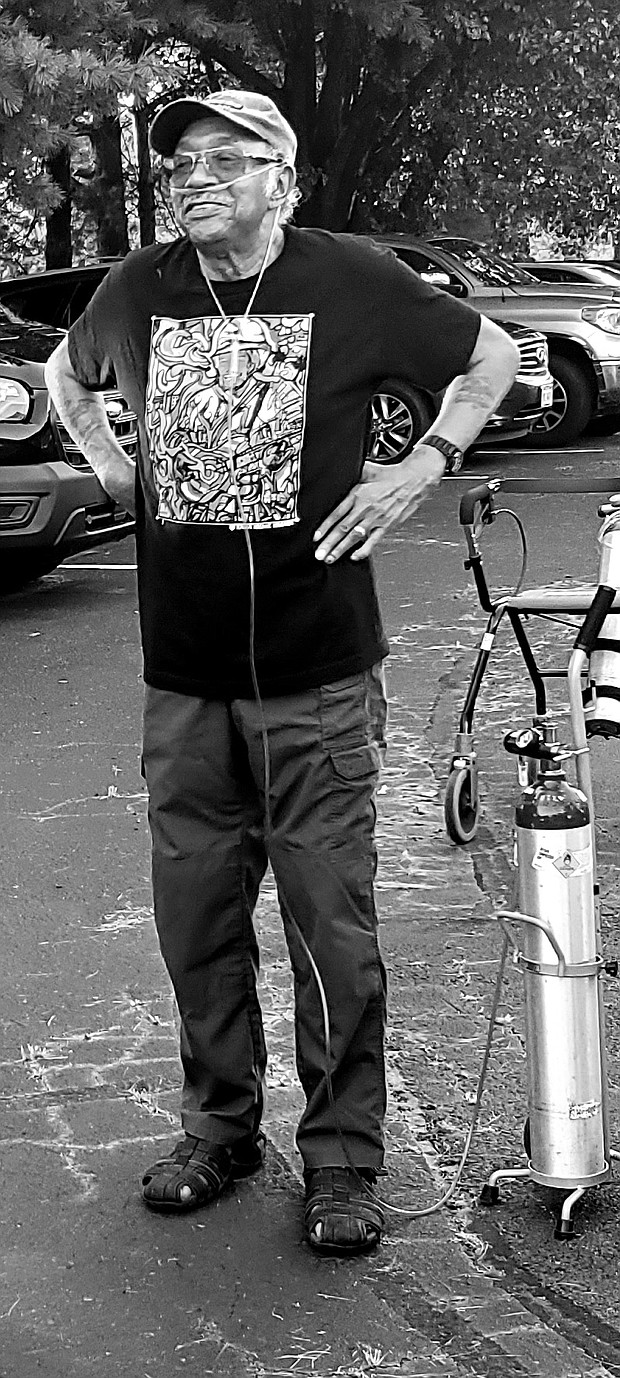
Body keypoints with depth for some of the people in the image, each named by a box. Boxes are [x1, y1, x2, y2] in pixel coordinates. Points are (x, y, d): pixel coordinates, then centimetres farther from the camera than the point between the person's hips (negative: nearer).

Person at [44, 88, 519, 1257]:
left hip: (319, 677, -3)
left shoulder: (354, 282, -4)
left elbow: (492, 358, 10)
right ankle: (220, 1127, 28)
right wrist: (108, 463, 12)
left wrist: (423, 465, -1)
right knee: (195, 918, 11)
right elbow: (66, 374, 27)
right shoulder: (137, 291, 6)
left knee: (332, 925, 0)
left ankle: (342, 1160, 13)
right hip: (182, 677, 4)